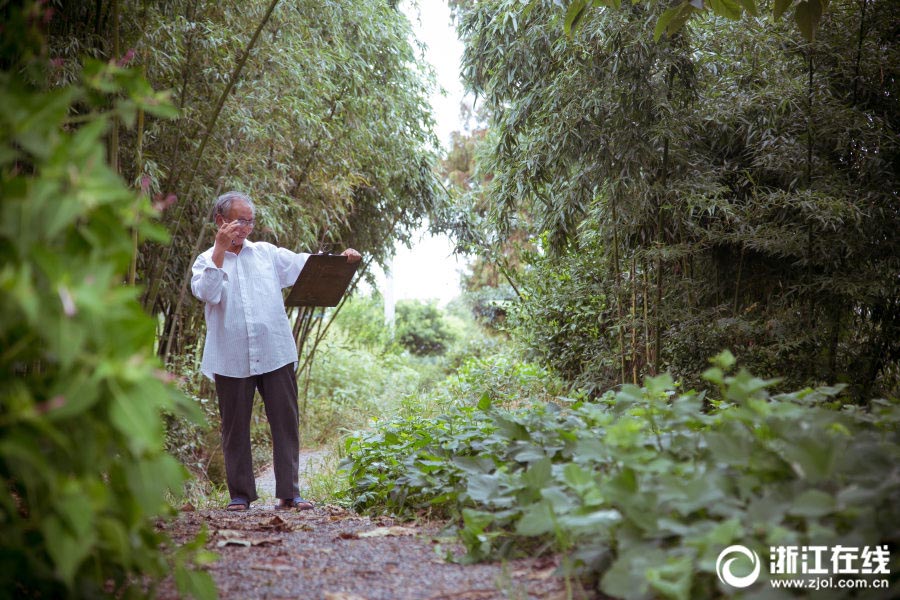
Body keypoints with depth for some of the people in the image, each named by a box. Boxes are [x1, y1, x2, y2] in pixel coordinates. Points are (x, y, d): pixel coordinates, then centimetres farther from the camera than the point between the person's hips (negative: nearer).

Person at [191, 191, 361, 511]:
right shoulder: (207, 261, 9)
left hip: (275, 354, 2)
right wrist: (220, 249, -11)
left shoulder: (267, 253, 15)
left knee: (286, 422, 0)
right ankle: (240, 494, 16)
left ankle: (289, 492, 5)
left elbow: (304, 264, 8)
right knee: (235, 427, 5)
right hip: (231, 359, -1)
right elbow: (208, 293, -10)